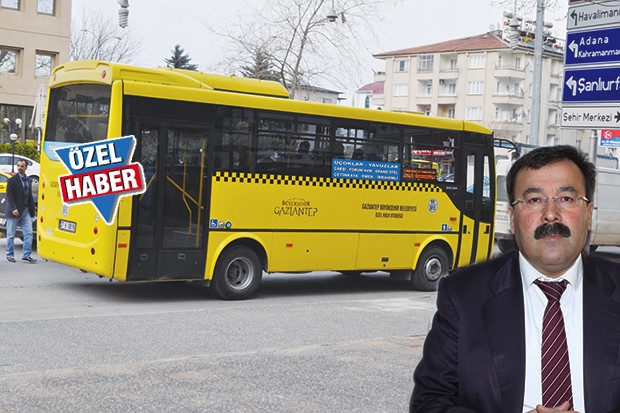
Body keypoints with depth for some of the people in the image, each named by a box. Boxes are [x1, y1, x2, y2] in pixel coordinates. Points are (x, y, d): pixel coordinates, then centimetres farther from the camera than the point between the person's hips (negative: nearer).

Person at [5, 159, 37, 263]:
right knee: (11, 235, 5)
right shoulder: (13, 179, -6)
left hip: (25, 211, 5)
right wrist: (13, 209, -22)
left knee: (28, 233, -2)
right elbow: (9, 195, -12)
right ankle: (10, 255, 15)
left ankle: (26, 255, 2)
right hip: (14, 212, -5)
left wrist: (32, 211, 11)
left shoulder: (28, 180, 13)